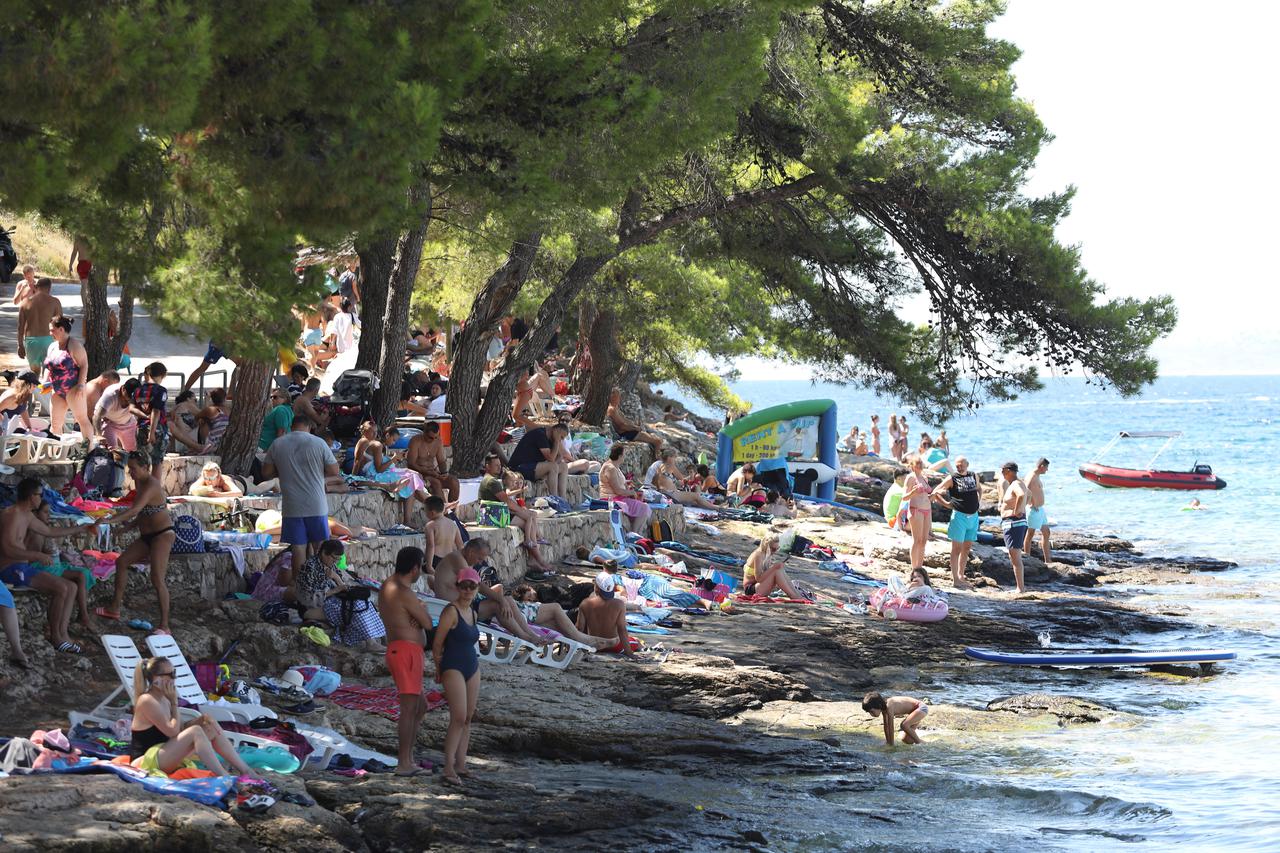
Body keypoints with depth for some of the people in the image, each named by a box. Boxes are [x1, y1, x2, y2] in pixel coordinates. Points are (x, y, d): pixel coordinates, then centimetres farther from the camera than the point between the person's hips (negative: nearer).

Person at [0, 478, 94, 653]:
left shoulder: (27, 516, 16)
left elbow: (50, 531, 30)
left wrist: (79, 528, 35)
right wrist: (37, 556, -29)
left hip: (24, 567, 11)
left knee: (71, 587, 3)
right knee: (61, 588, -22)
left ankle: (62, 635, -7)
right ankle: (55, 636, -9)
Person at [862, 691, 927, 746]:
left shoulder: (889, 707, -30)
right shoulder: (884, 707, -5)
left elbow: (891, 728, -27)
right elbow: (886, 726, 4)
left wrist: (891, 745, -22)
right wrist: (888, 742, 6)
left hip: (921, 707, -9)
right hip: (914, 710, 9)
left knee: (904, 725, -30)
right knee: (905, 739, 3)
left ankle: (919, 742, -13)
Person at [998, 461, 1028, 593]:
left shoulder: (1016, 485, -16)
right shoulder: (1015, 484, 17)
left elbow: (1021, 495, -39)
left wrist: (1016, 511, -28)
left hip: (1013, 523, -11)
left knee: (1015, 557, -11)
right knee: (1014, 556, 17)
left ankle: (1020, 589, -12)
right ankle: (1020, 588, 20)